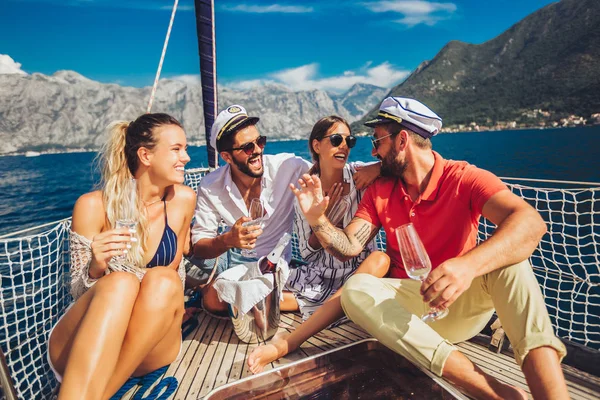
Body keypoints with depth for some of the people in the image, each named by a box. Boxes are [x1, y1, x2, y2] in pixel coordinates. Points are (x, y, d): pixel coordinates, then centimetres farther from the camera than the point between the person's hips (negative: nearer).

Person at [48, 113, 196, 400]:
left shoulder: (183, 200, -2)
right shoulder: (94, 205, -10)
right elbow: (78, 292, -4)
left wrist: (169, 308, -3)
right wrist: (95, 268, -25)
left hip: (150, 348, 3)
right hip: (76, 352, -2)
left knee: (163, 280, -31)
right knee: (119, 283, -34)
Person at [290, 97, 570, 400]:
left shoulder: (463, 178, -9)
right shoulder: (379, 192, 3)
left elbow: (530, 222, -27)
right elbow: (350, 247, -2)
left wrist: (468, 265, -44)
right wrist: (317, 219, -22)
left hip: (462, 302, -2)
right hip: (408, 306, 3)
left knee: (508, 259, -28)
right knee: (356, 289, -28)